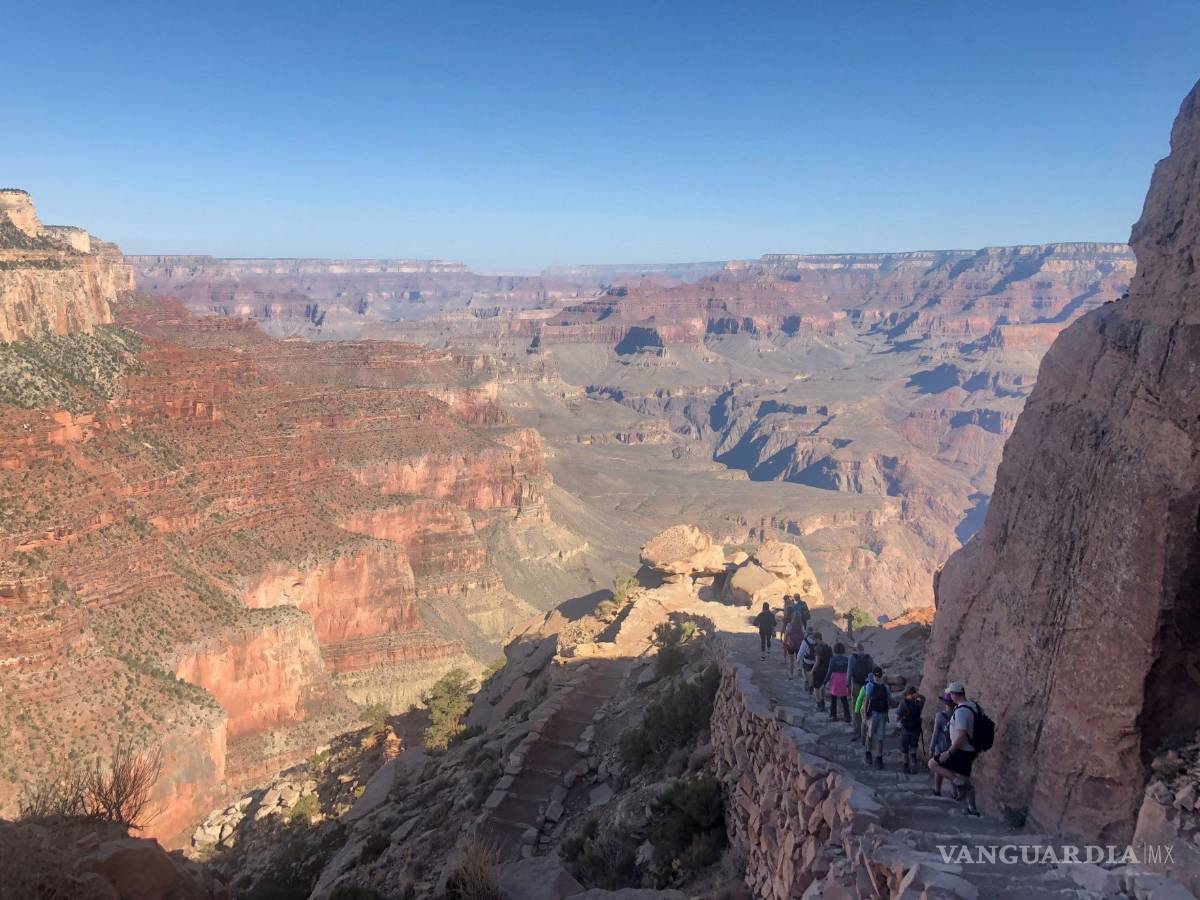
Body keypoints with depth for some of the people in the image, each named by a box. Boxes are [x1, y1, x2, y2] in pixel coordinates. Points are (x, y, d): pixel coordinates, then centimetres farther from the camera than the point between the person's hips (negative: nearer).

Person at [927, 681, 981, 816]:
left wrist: (949, 752, -22)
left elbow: (961, 735, -29)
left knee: (932, 764, -3)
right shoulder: (973, 705, 4)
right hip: (971, 750, 9)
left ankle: (958, 782, -8)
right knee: (966, 780, 21)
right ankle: (972, 809, 27)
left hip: (961, 751, -9)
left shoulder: (961, 711, -25)